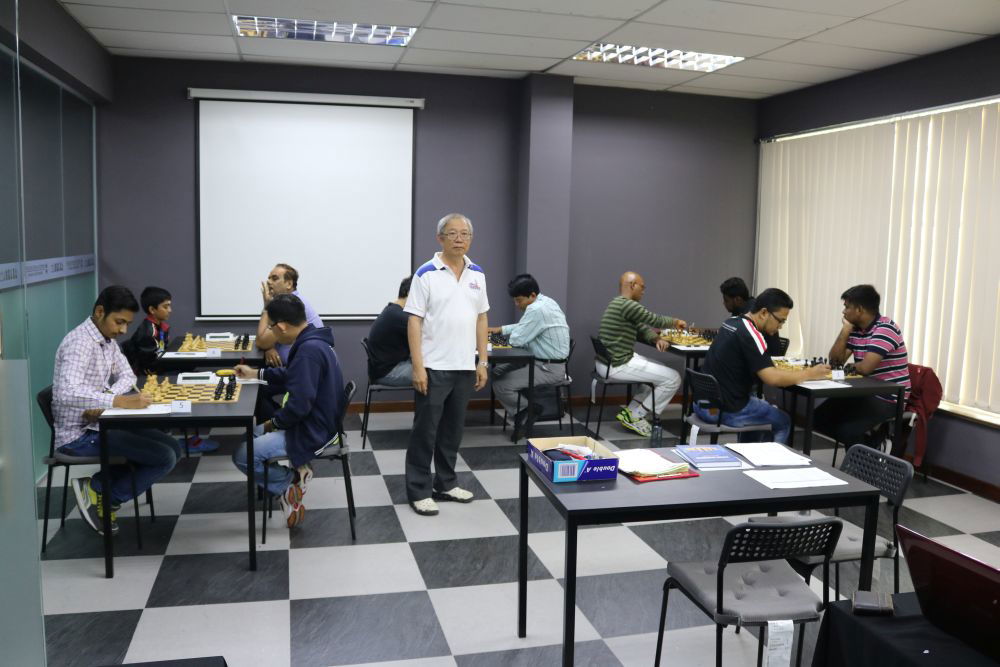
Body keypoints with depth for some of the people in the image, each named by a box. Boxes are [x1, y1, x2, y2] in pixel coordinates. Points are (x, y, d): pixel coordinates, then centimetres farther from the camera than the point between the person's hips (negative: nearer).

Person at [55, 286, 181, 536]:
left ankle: (98, 485, 8)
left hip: (100, 422, 9)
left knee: (173, 448, 6)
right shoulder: (79, 343, -22)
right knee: (164, 458, -17)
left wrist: (103, 403, -14)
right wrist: (118, 401, -47)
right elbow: (66, 394, -37)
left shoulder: (108, 340, 8)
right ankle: (104, 495, 0)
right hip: (80, 434, -9)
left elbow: (127, 376, 7)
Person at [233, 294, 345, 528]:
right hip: (313, 422, 11)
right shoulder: (311, 340, 6)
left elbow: (299, 404, -29)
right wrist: (257, 373, 28)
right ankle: (293, 475, 8)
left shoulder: (309, 350, -27)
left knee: (242, 456, -13)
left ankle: (291, 482, 2)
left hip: (312, 432, -11)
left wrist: (274, 422, -12)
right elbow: (291, 375, 25)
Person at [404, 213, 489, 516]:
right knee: (425, 429, 2)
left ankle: (446, 484, 26)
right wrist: (417, 366, -16)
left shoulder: (477, 274, 8)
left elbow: (480, 320, 12)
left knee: (453, 429, 14)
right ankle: (419, 490, 11)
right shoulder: (426, 274, -8)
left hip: (464, 367, 5)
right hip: (433, 367, -5)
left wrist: (482, 361, 7)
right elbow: (414, 321, -10)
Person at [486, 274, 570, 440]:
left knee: (500, 385, -13)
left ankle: (527, 414, 10)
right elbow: (524, 327, 22)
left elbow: (517, 339, -22)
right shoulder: (544, 301, 8)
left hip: (549, 369, -11)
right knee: (498, 370, 14)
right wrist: (500, 329, 13)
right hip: (541, 361, 11)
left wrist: (513, 333, 1)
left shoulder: (537, 309, -24)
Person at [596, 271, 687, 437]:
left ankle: (630, 411, 19)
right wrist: (675, 322, 8)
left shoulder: (618, 304, 16)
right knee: (673, 378, -4)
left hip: (607, 362, 11)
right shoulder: (627, 305, -18)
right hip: (618, 366, -11)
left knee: (662, 372, 25)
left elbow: (642, 328, 18)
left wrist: (656, 338, -1)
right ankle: (635, 417, 5)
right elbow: (655, 320, -11)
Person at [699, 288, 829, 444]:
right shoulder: (750, 335, -19)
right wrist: (810, 374, -12)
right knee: (783, 422, 13)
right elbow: (772, 378, -25)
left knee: (766, 406, 33)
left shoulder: (731, 322, 8)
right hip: (724, 410, -9)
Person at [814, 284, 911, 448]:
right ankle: (865, 444, 11)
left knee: (847, 429, -27)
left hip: (889, 398, -9)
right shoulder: (856, 329, 7)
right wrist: (846, 329, -4)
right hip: (866, 393, 9)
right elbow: (835, 360, 3)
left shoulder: (885, 328, -19)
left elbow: (865, 368, -27)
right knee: (820, 417, 1)